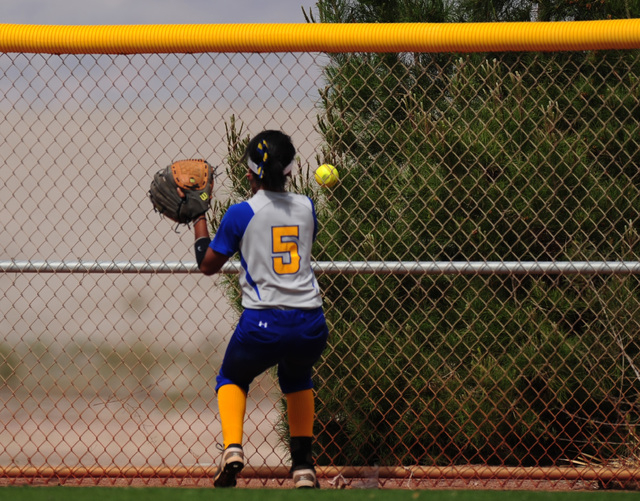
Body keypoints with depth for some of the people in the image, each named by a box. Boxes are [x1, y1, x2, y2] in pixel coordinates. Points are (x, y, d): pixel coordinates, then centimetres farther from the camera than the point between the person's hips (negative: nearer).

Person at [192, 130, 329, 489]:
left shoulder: (242, 213, -3)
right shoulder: (306, 207, 7)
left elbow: (208, 265, 8)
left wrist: (200, 228, 24)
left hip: (262, 324, -3)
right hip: (311, 325, 3)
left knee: (232, 378, 26)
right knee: (297, 378, 34)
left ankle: (233, 447, 0)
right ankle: (303, 465, 22)